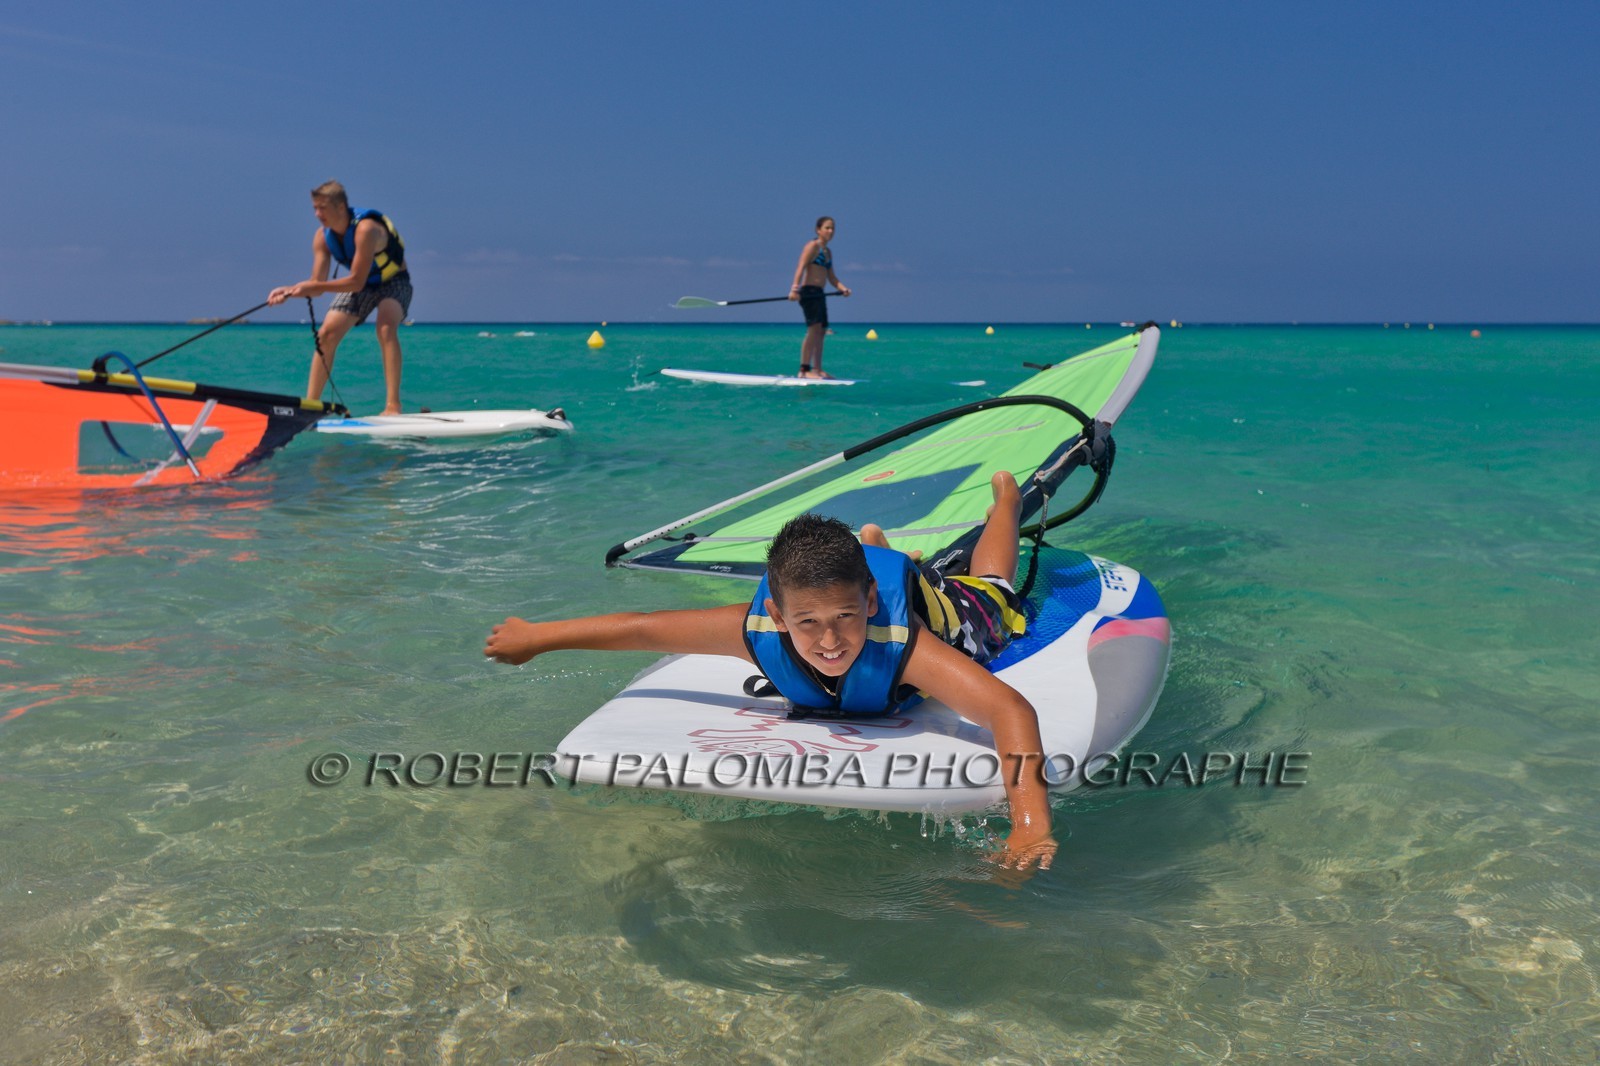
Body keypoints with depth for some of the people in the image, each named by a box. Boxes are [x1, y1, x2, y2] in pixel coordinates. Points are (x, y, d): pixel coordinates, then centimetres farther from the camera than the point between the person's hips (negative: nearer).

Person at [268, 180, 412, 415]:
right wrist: (290, 290, -29)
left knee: (386, 328, -32)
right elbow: (317, 284, -11)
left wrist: (315, 287, -39)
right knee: (326, 334, -4)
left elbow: (356, 282, -34)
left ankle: (393, 405, -35)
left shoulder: (365, 229, -33)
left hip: (393, 282, -7)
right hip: (360, 284, 7)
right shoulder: (322, 237, -11)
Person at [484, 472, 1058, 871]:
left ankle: (1004, 494, 61)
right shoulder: (758, 631, -46)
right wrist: (534, 637, -29)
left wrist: (1031, 822, -80)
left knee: (987, 584, 35)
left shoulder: (899, 640, -56)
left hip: (945, 605, -1)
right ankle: (874, 542, 70)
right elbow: (643, 627, -37)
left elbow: (1010, 709, -66)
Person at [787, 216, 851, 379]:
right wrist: (795, 288, -30)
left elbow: (831, 277, 18)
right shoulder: (812, 246, -5)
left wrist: (842, 288, 0)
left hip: (819, 294, 9)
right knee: (814, 329, -18)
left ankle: (817, 369, 15)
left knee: (821, 332, 10)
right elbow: (801, 267, -17)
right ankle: (804, 370, -21)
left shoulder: (828, 252, 21)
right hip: (809, 291, -9)